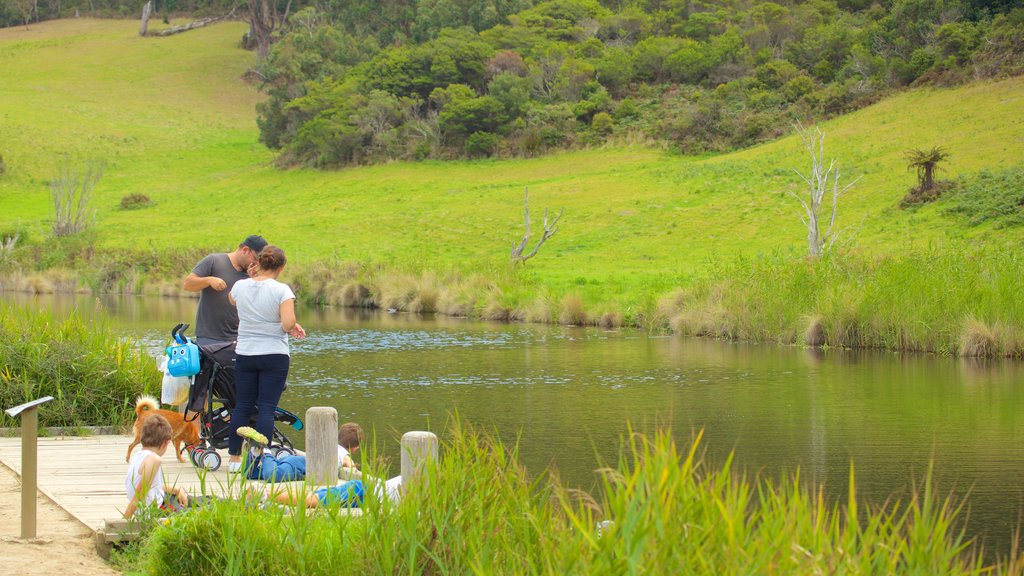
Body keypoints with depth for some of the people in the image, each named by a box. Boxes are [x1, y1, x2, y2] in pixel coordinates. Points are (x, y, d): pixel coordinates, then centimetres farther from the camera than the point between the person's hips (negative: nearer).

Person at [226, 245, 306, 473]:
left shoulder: (240, 286, 2)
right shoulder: (282, 290, -12)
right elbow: (288, 323, -21)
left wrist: (252, 276, 26)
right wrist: (292, 328, 1)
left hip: (244, 354, 4)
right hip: (274, 355, -4)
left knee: (242, 406, 11)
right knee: (267, 408, -1)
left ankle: (234, 457, 15)